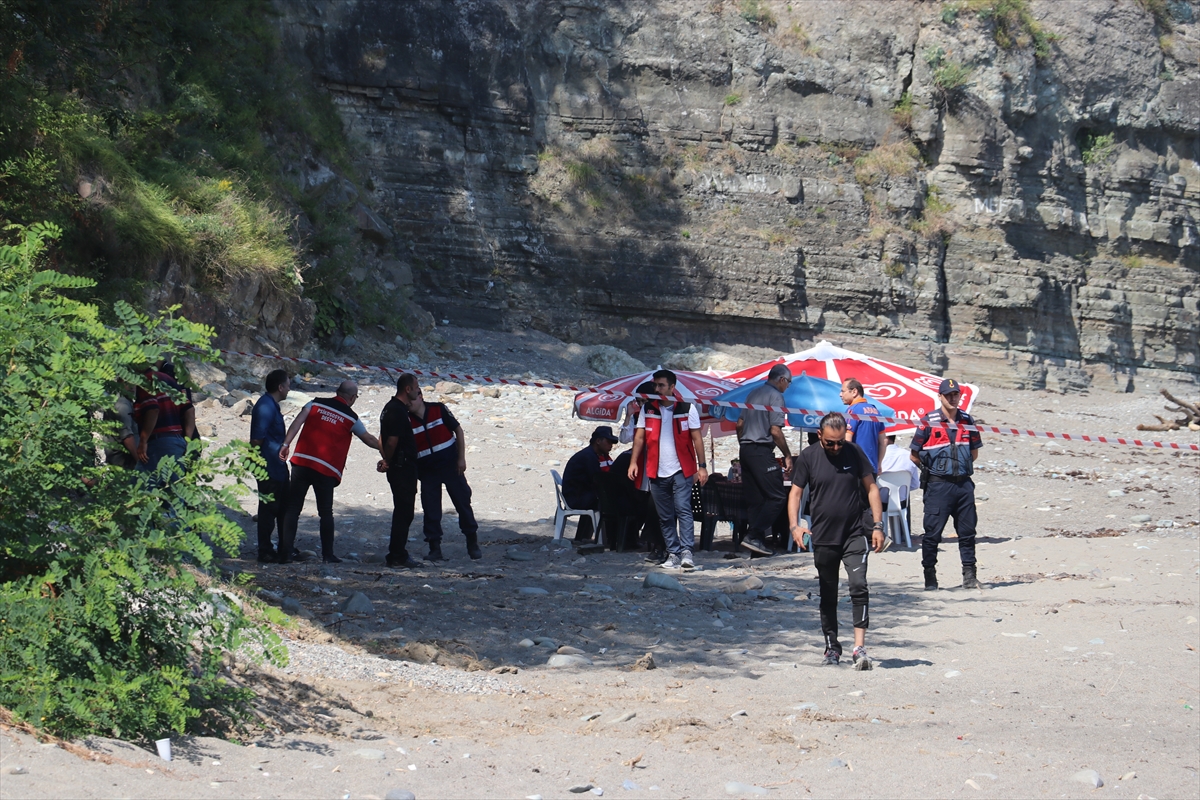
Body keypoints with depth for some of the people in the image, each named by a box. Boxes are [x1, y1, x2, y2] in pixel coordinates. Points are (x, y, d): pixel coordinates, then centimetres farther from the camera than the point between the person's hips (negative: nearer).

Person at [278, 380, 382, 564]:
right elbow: (368, 439, 15)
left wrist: (286, 444, -9)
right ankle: (327, 554, 9)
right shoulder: (350, 417, 5)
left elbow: (297, 422, -4)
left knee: (293, 508, 3)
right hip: (326, 470, -2)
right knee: (326, 512, 10)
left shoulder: (316, 403, 10)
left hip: (302, 462, 2)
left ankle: (285, 553, -2)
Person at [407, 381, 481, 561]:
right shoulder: (407, 422, -5)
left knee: (463, 502, 4)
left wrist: (461, 458, -3)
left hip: (451, 465, -1)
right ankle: (435, 549, 7)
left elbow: (458, 430, 1)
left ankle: (473, 544, 15)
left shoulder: (439, 410, -7)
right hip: (426, 470, 1)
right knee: (431, 510, 0)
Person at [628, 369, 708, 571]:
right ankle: (673, 553, 10)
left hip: (681, 470, -3)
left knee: (683, 510, -14)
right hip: (657, 471, 3)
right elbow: (639, 437, 7)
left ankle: (686, 551, -18)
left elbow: (696, 439, 0)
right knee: (665, 517, 6)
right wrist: (633, 462, -5)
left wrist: (702, 466, -6)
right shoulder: (647, 409, 7)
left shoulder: (687, 408, -1)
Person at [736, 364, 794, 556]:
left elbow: (740, 424, 19)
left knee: (755, 500, 9)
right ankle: (753, 536, -17)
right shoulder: (776, 396, -8)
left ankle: (758, 543, 7)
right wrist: (787, 456, -6)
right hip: (761, 452, -9)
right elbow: (775, 431, -14)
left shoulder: (753, 394, 17)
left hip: (745, 450, 9)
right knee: (777, 496, -6)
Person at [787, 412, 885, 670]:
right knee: (827, 596, 10)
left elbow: (871, 487, 6)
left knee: (859, 585, -17)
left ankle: (860, 646, -20)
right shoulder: (808, 457, -2)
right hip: (823, 539, 1)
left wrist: (878, 525, 0)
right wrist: (794, 525, -14)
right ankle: (832, 647, 24)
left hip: (854, 535, -1)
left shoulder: (854, 453, 0)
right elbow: (795, 493, 2)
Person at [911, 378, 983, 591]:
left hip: (964, 483, 4)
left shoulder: (967, 421, 9)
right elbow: (915, 455, 0)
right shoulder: (928, 422, -4)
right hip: (939, 485, -4)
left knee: (967, 531, 6)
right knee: (932, 532, -3)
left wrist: (963, 465, 10)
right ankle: (930, 577, 4)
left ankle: (969, 575, 13)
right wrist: (932, 469, 5)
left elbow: (974, 452, 20)